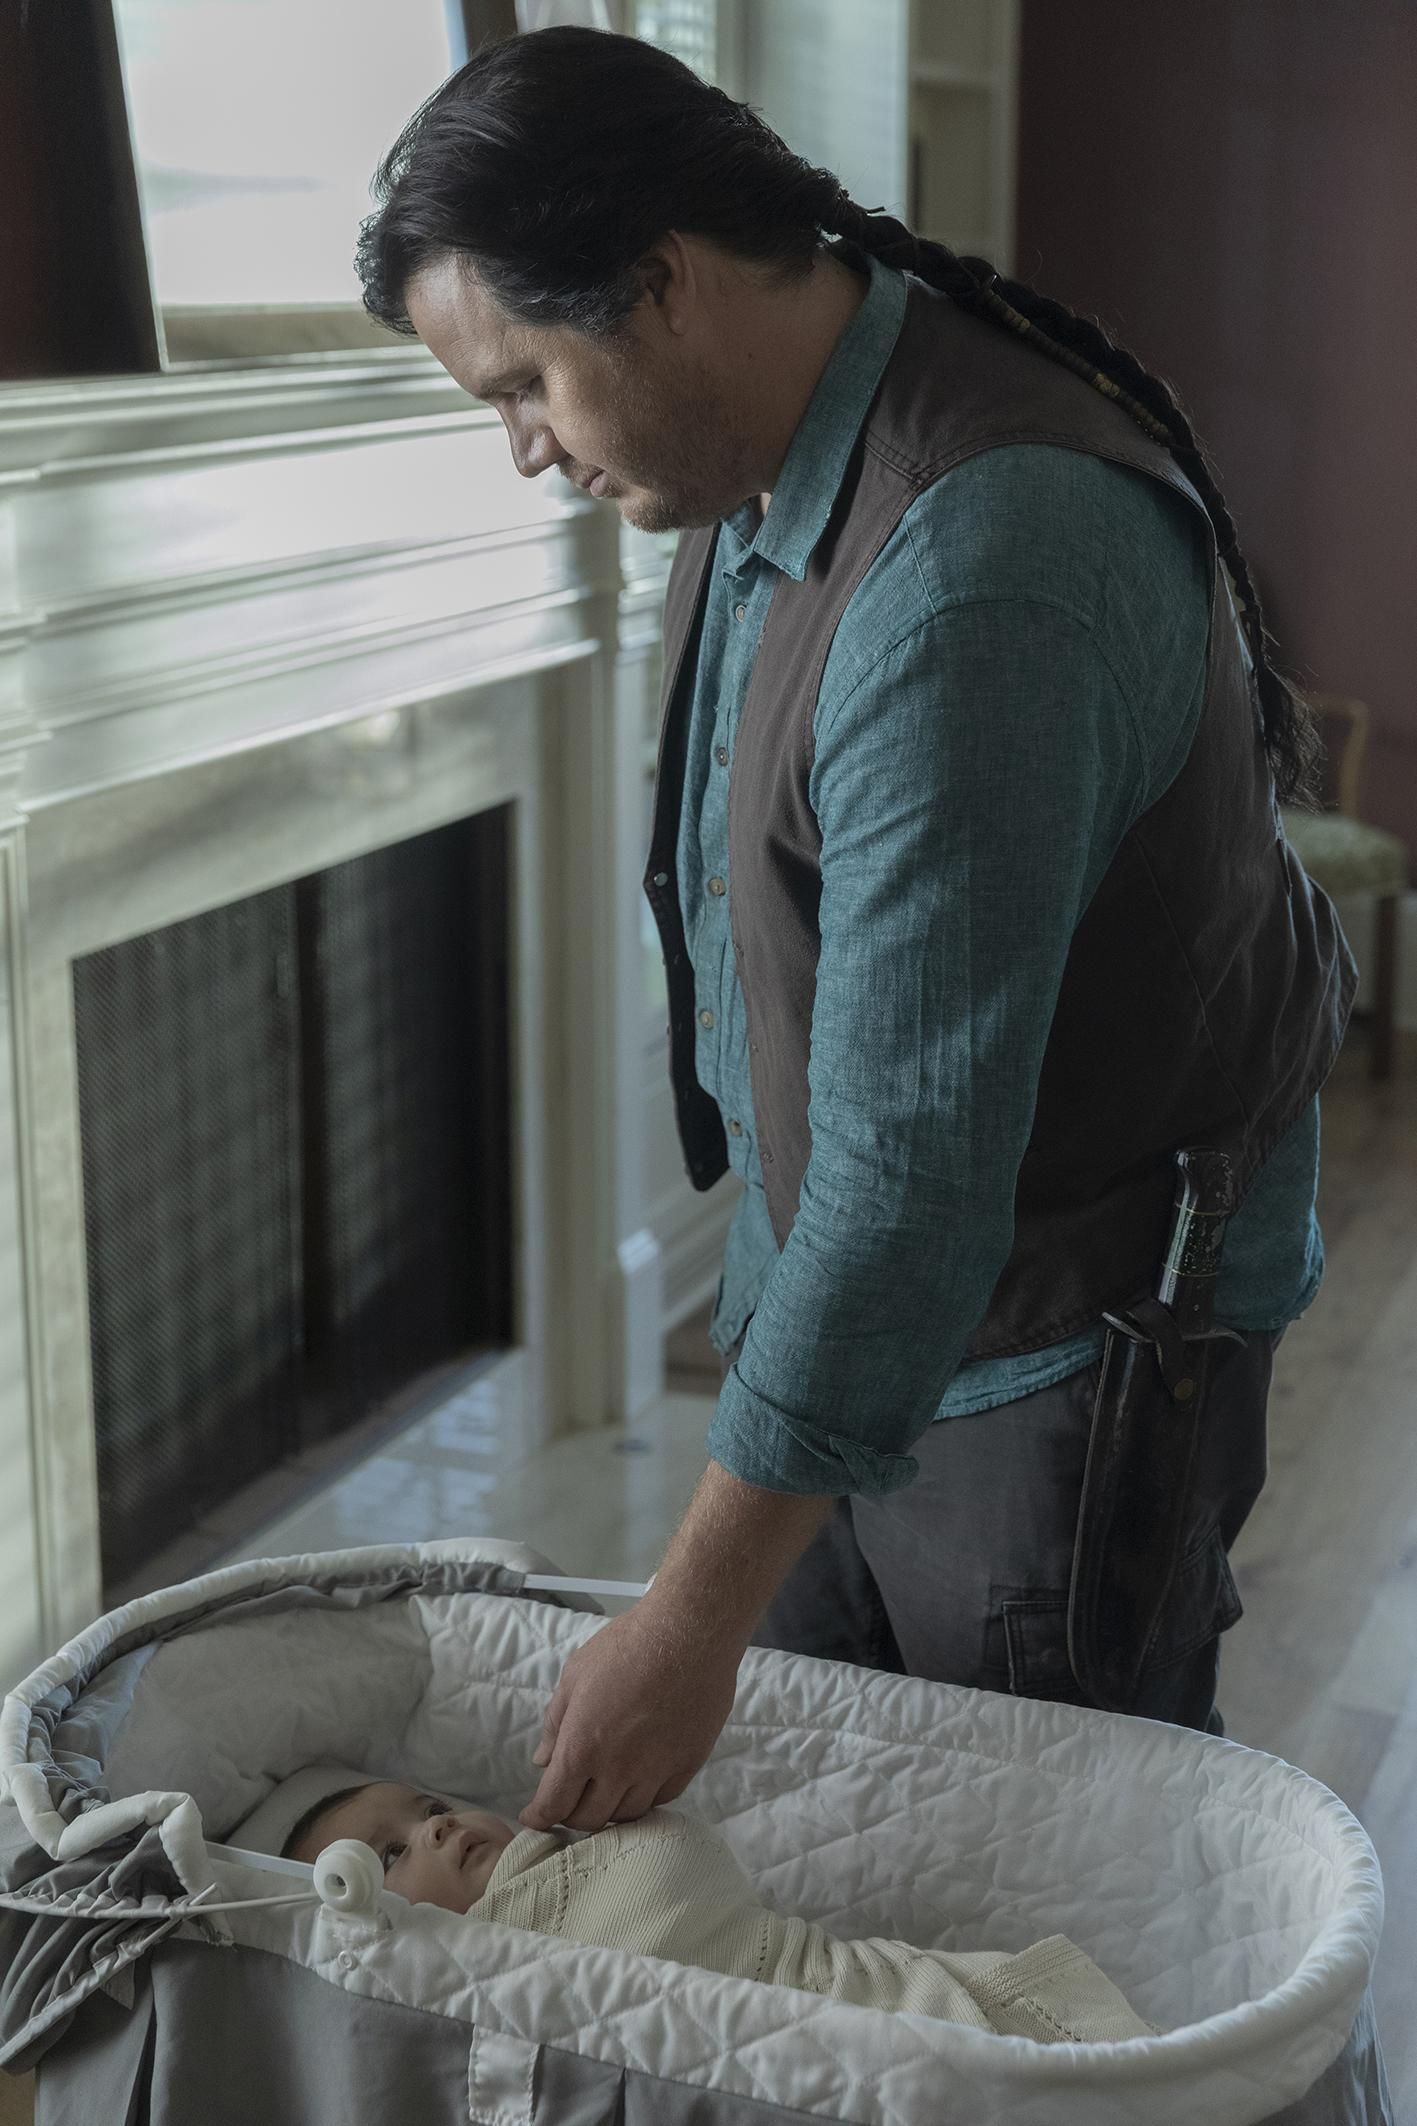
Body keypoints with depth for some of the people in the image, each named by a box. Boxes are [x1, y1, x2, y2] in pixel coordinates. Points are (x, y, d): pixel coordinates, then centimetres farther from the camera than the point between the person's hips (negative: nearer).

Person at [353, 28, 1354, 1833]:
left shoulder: (979, 574, -32)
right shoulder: (764, 460, 0)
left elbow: (918, 1165, -33)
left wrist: (695, 1621, -28)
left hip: (1056, 1331, -8)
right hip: (828, 1271, 9)